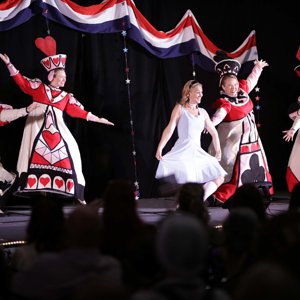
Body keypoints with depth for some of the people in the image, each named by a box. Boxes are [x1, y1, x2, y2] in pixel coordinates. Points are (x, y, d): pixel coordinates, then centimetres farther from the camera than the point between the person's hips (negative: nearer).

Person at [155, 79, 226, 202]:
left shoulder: (203, 112, 15)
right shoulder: (180, 108, 3)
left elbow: (213, 133, 24)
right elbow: (170, 129, -7)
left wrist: (218, 151, 21)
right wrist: (159, 148, -17)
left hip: (198, 153, 6)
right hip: (182, 152, -6)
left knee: (219, 178, -2)